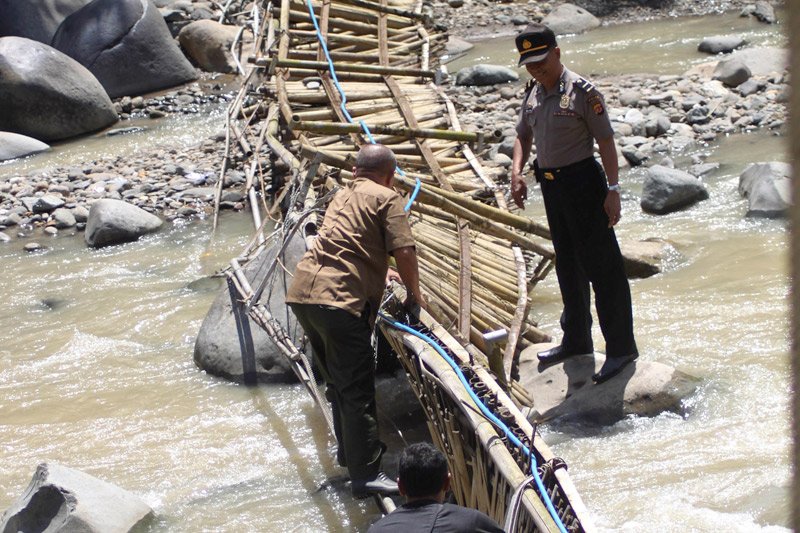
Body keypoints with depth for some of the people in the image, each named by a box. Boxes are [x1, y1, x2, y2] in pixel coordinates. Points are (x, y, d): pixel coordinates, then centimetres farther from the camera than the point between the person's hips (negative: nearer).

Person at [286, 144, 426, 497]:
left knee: (338, 382, 23)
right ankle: (365, 474, -5)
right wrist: (414, 292, 9)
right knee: (358, 389, -6)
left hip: (303, 292, 8)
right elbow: (403, 251, -7)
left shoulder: (342, 196, 27)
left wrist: (377, 273, 57)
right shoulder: (387, 198, 2)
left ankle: (350, 451, 35)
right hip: (340, 299, -8)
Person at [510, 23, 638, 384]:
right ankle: (576, 341, 31)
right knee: (568, 267, 18)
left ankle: (620, 347, 2)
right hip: (550, 185, 8)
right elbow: (523, 136, 19)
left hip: (582, 182, -8)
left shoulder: (582, 92, -14)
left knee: (602, 266, -4)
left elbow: (605, 140, -13)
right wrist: (517, 172, 3)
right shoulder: (532, 94, 7)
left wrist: (613, 189, -17)